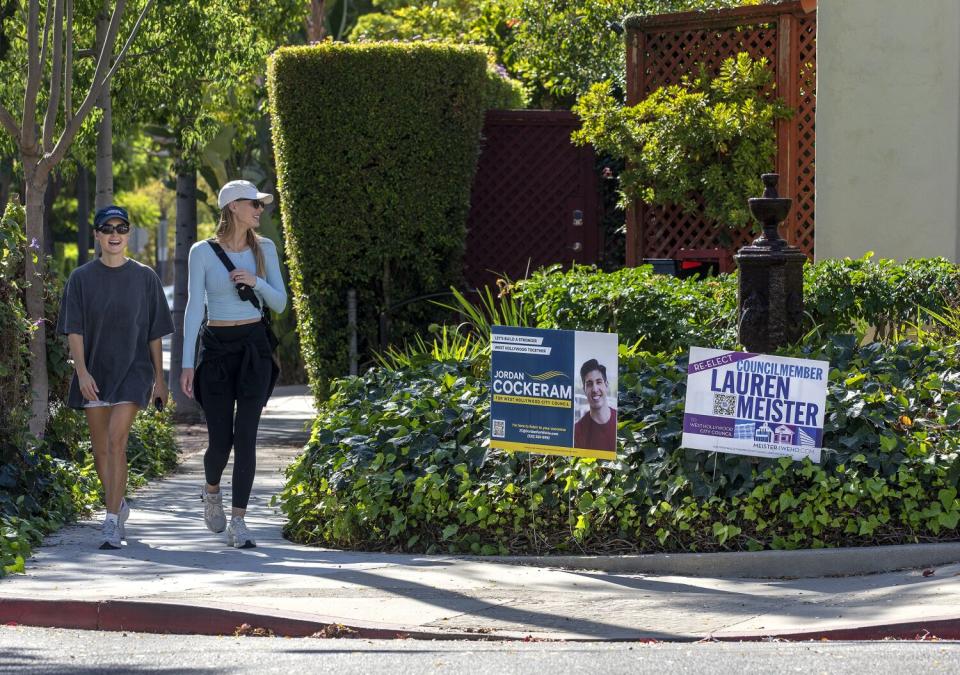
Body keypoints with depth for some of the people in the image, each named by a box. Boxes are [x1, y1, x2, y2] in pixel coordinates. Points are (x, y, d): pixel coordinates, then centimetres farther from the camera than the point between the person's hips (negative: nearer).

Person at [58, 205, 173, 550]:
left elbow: (155, 333, 6)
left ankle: (112, 522, -18)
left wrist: (159, 378, 4)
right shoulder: (82, 278, 3)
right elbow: (74, 330, -1)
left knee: (116, 441, -16)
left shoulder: (145, 277, 3)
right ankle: (119, 504, 34)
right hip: (94, 372, 2)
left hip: (133, 369, -2)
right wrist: (82, 372, -12)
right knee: (101, 449, 9)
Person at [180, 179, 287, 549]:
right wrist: (187, 363, -10)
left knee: (245, 436, -9)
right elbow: (194, 307, -5)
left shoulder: (264, 249, 5)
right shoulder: (203, 252, -3)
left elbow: (279, 303, 7)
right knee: (220, 440, -1)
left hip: (254, 349, 2)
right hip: (217, 349, -2)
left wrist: (256, 282, -13)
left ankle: (238, 521, -6)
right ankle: (212, 490, 33)